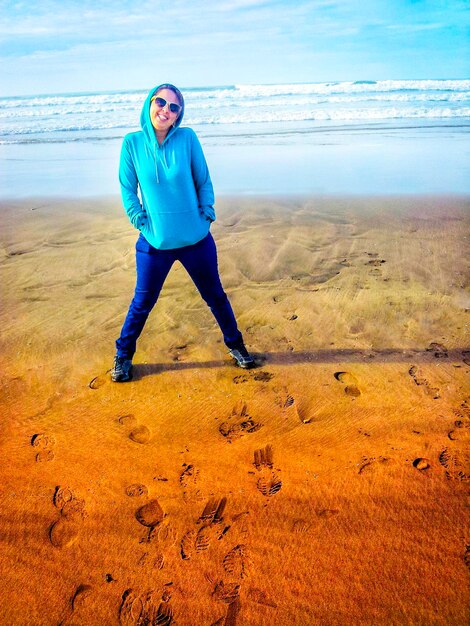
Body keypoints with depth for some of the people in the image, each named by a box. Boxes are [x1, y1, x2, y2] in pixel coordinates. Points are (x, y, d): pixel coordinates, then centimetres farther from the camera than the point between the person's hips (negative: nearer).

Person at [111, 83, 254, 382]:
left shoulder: (187, 138, -6)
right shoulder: (133, 142, -5)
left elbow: (204, 181, 1)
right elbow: (127, 189, 0)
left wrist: (206, 216, -4)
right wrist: (141, 222, -7)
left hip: (197, 239, 1)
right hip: (154, 243, 0)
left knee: (215, 296, 16)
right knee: (143, 302, 12)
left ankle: (235, 344, 39)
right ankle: (123, 355, 34)